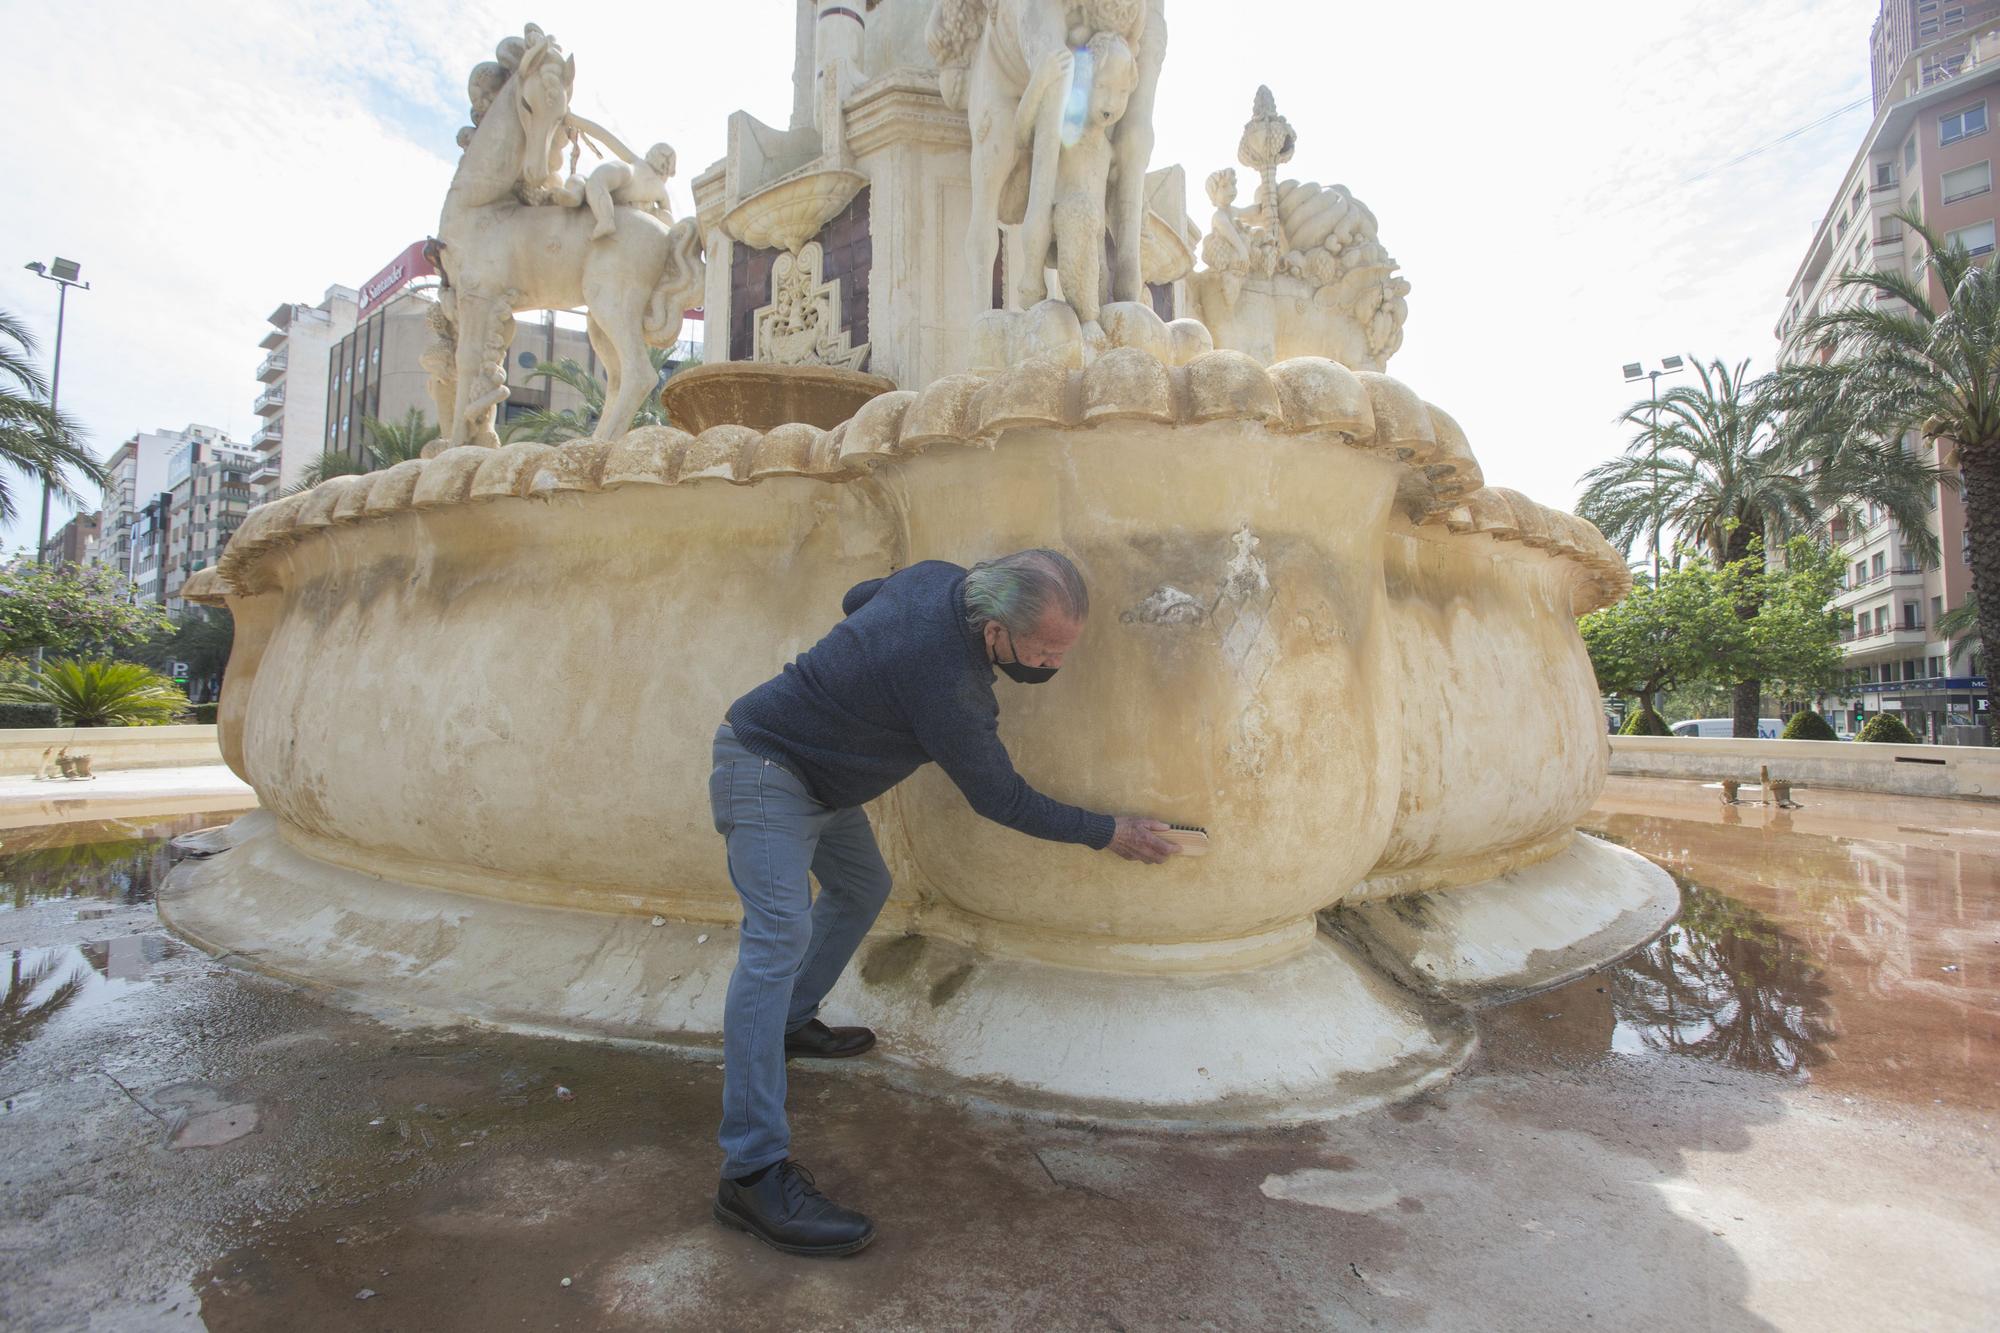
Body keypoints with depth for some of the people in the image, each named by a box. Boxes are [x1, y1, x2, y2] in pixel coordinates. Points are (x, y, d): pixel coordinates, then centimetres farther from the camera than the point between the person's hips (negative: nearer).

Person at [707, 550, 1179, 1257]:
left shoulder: (938, 579, -9)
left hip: (814, 774, 10)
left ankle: (790, 1023, 37)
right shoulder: (945, 683, -33)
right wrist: (1111, 834, -11)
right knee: (780, 935, -21)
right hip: (766, 771, -10)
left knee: (862, 888, 19)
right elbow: (1001, 799, -20)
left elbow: (857, 598, 13)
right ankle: (753, 1172, -19)